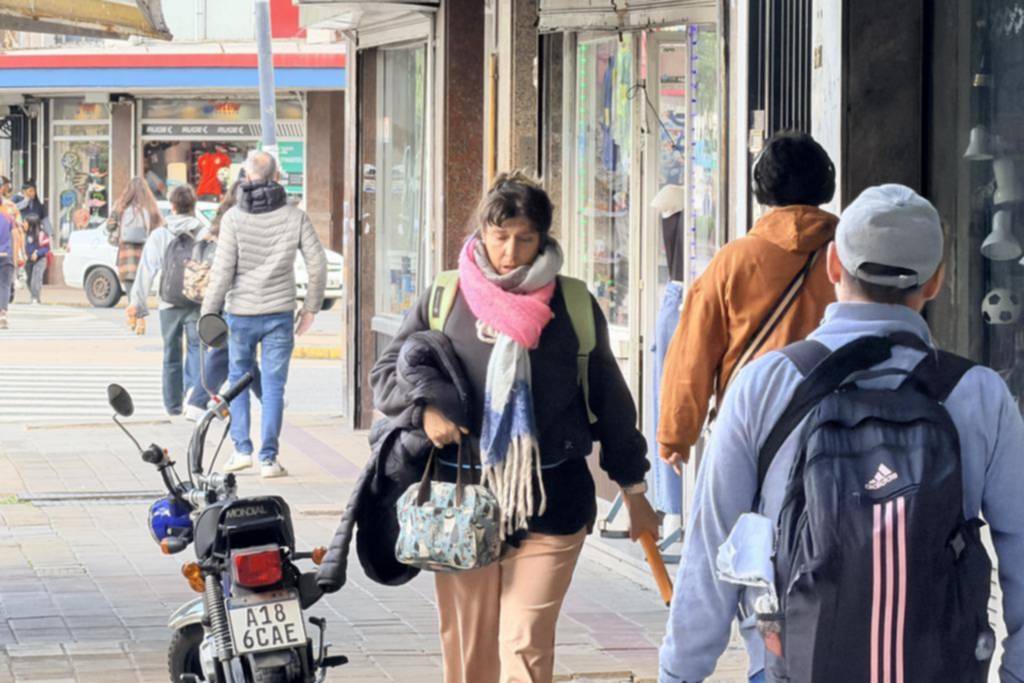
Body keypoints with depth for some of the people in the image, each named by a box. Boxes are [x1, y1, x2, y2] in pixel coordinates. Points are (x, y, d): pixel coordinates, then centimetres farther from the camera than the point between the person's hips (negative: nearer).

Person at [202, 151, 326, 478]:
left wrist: (209, 312, -2)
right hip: (280, 313, 1)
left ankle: (242, 449, 10)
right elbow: (318, 265, -2)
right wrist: (310, 308, 10)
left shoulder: (234, 217, -7)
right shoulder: (295, 216, -2)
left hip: (241, 314, -1)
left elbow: (223, 270, -10)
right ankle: (268, 458, 1)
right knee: (273, 386, 4)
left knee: (239, 379, 16)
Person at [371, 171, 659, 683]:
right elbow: (386, 374, 12)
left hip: (551, 503, -2)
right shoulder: (445, 299, 5)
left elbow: (609, 400, 11)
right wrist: (424, 409, -11)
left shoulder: (573, 305, 4)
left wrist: (634, 492, 15)